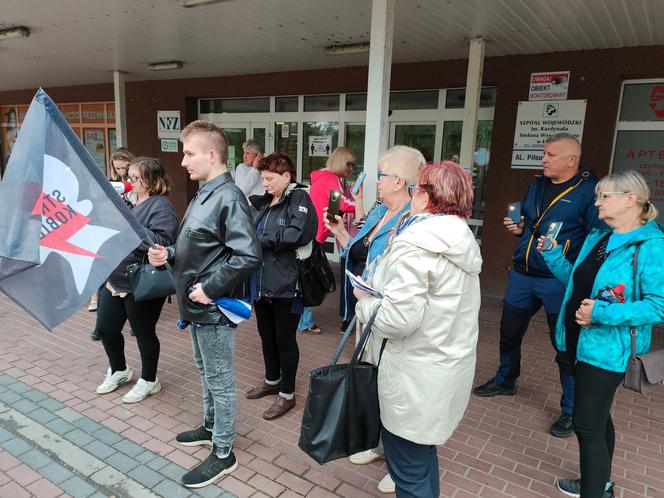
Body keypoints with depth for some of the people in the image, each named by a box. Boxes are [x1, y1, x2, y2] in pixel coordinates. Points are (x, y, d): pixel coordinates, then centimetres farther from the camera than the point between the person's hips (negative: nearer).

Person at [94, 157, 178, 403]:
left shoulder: (161, 206, -15)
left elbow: (162, 242, -29)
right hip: (116, 277, 9)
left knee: (143, 333, 7)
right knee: (105, 328, 17)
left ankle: (149, 381, 29)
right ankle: (119, 370, 42)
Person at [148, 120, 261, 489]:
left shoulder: (228, 198, -20)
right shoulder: (204, 195, 9)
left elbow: (248, 255, -29)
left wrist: (210, 288, -23)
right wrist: (169, 254, 3)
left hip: (213, 307, -9)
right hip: (196, 305, 10)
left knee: (220, 380, 5)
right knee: (206, 371, 24)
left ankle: (223, 454, 21)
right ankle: (211, 427, 44)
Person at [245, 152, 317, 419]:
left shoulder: (299, 199, -9)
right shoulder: (264, 202, 13)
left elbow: (298, 234, -24)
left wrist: (261, 239, -18)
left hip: (286, 283, -7)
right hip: (261, 281, 8)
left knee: (284, 339, 5)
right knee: (266, 334, 20)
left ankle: (287, 394, 22)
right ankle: (272, 380, 40)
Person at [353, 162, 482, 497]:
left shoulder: (415, 245, -22)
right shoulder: (462, 240, 8)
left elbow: (397, 318, -26)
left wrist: (365, 302, -7)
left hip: (416, 376, -9)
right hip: (451, 366, 9)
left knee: (408, 466, 9)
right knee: (423, 450, 27)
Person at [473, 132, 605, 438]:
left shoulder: (589, 191, -11)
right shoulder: (538, 184, 10)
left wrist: (562, 253, -25)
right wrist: (518, 227, 3)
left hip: (559, 281, -6)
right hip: (522, 275, 7)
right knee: (509, 333, 18)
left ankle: (571, 410, 24)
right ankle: (505, 381, 43)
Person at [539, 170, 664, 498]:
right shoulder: (597, 237, 8)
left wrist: (603, 313, -28)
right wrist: (553, 255, 3)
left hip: (606, 348, -8)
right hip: (580, 342, 8)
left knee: (587, 424, -4)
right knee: (598, 418, 23)